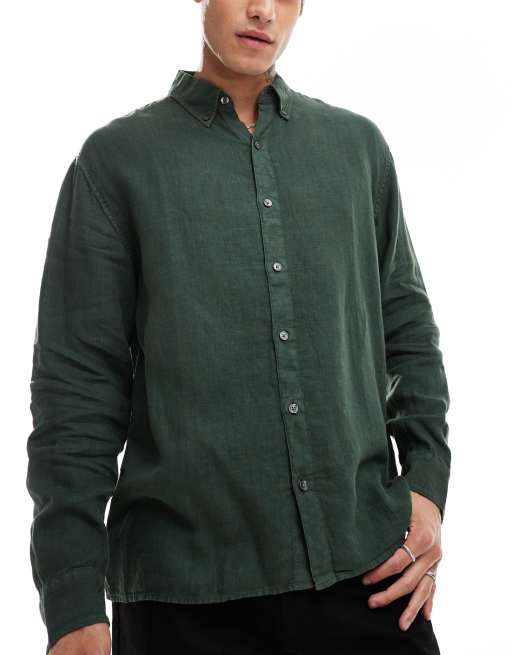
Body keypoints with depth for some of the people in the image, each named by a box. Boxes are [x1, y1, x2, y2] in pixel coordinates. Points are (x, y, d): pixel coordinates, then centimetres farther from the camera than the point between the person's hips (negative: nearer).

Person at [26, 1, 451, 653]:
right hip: (186, 583, -2)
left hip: (366, 568, 3)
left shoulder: (358, 145, 11)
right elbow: (76, 384, -2)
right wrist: (74, 603, -7)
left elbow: (407, 329, 16)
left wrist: (427, 481, 2)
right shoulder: (117, 158, 1)